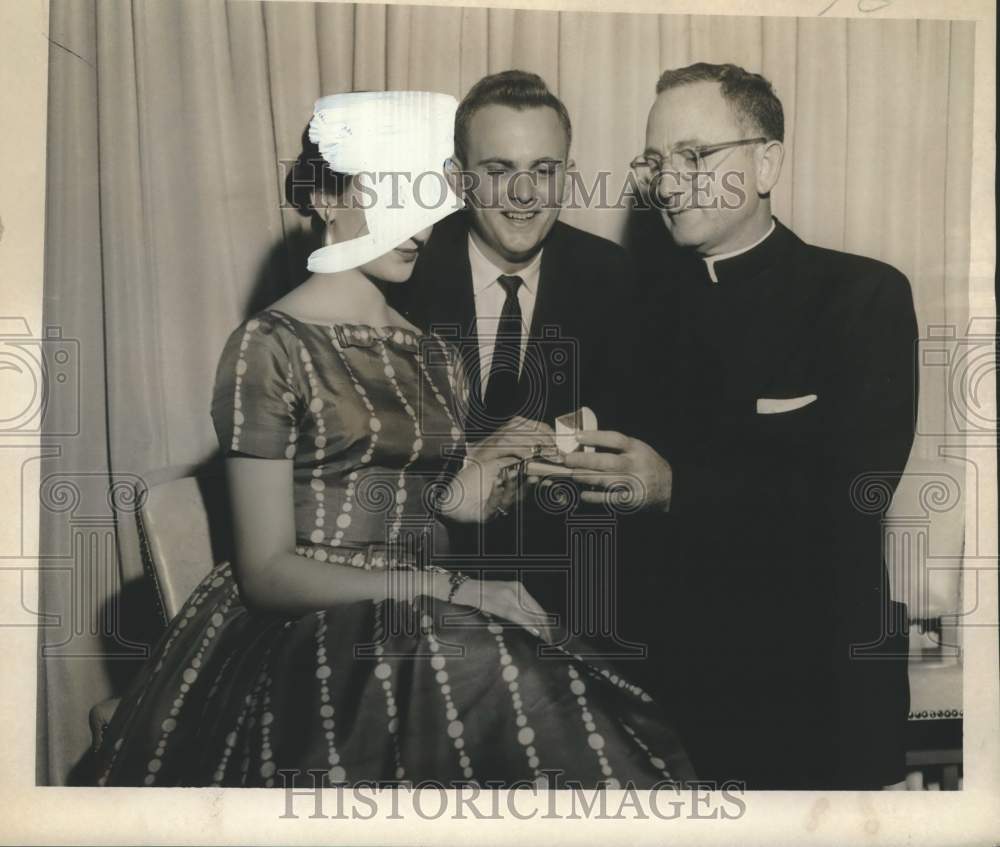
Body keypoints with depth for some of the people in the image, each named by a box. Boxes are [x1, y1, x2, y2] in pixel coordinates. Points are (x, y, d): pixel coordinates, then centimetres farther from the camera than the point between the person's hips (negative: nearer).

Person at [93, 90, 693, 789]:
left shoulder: (433, 356, 16)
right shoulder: (271, 345, -4)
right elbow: (267, 572, -9)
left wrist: (462, 503, -2)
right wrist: (447, 586, -14)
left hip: (431, 631, 6)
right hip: (311, 641, -5)